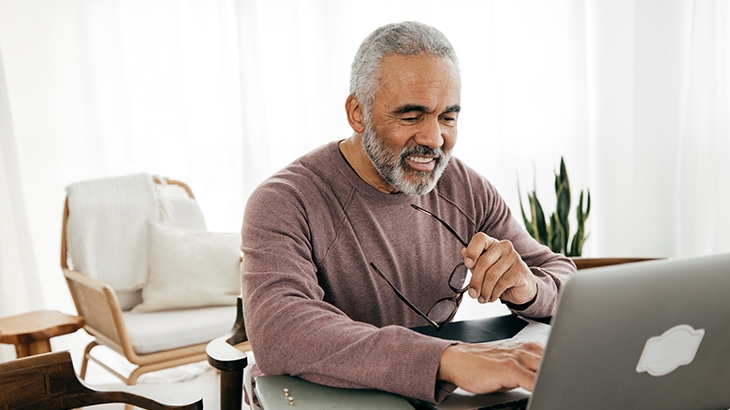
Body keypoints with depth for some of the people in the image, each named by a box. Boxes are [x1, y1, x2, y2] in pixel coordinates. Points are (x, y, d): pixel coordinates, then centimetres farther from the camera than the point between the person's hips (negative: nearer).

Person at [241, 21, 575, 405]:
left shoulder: (466, 190, 1)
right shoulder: (285, 204, -15)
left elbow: (562, 274, 4)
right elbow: (275, 332, -32)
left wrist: (528, 289, -20)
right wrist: (449, 359, -42)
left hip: (435, 401, 3)